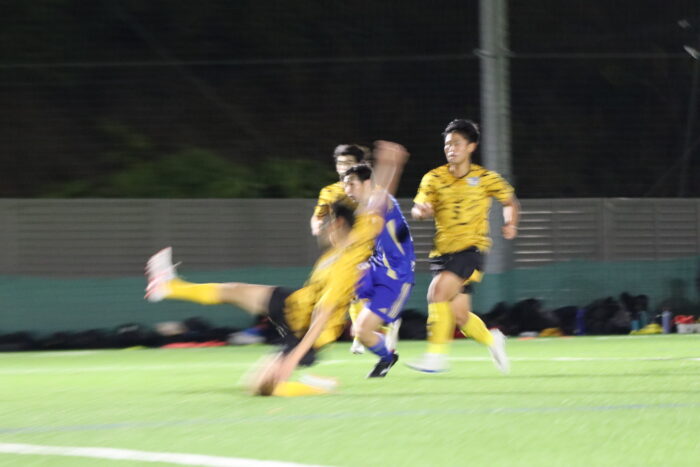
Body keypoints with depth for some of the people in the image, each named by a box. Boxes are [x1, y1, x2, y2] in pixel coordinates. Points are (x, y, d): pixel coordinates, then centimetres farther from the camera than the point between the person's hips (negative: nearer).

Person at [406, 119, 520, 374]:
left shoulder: (485, 178, 1)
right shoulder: (434, 178, 5)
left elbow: (510, 201, 13)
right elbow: (418, 209, -3)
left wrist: (511, 223, -7)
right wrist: (421, 210, -27)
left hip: (471, 249, -4)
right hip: (442, 252, 4)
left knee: (438, 290, -26)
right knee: (460, 316, 3)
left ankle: (437, 354, -21)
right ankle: (492, 341, 33)